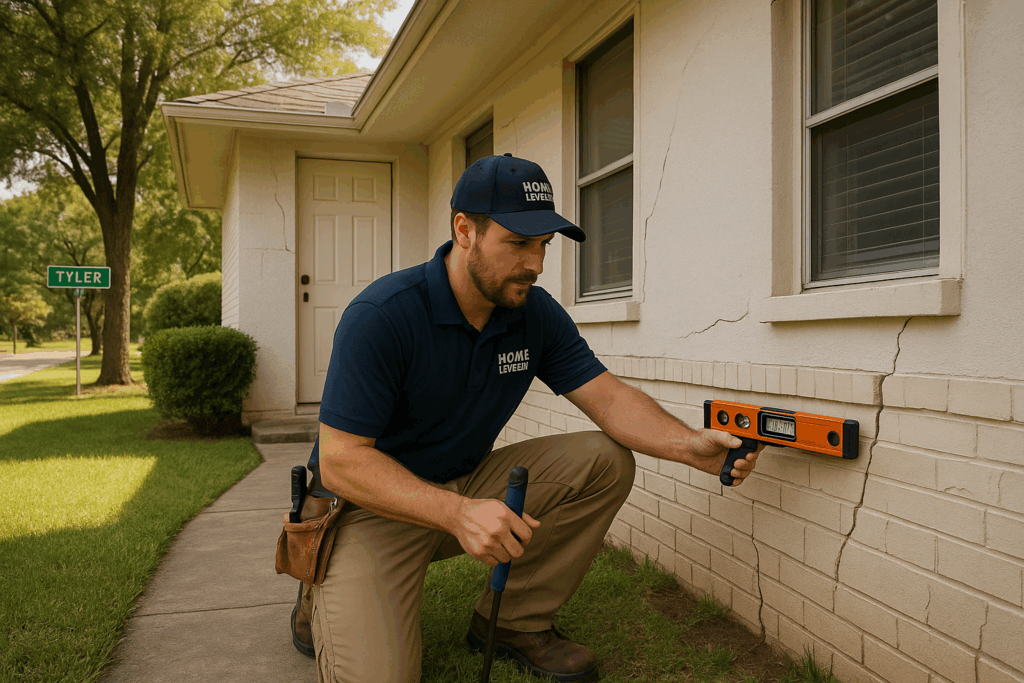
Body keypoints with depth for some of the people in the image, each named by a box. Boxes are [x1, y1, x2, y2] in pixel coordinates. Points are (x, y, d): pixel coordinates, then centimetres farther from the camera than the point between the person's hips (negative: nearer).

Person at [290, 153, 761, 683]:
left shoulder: (537, 313, -4)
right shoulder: (382, 317, -24)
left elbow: (609, 399, -8)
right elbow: (341, 460, -25)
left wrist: (689, 446, -28)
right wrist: (458, 514, -39)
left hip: (468, 482, 6)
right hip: (374, 502, -5)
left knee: (604, 461, -12)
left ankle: (515, 621, 2)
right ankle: (325, 598, 11)